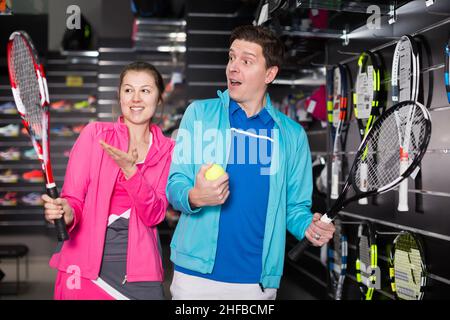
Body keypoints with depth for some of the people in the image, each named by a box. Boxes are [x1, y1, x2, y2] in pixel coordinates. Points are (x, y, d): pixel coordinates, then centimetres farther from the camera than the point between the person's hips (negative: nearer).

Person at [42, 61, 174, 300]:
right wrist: (66, 213, -27)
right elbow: (73, 199, -4)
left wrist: (129, 170, -20)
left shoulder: (167, 150, 3)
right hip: (85, 266, -1)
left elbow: (154, 215, -6)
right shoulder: (95, 134, -2)